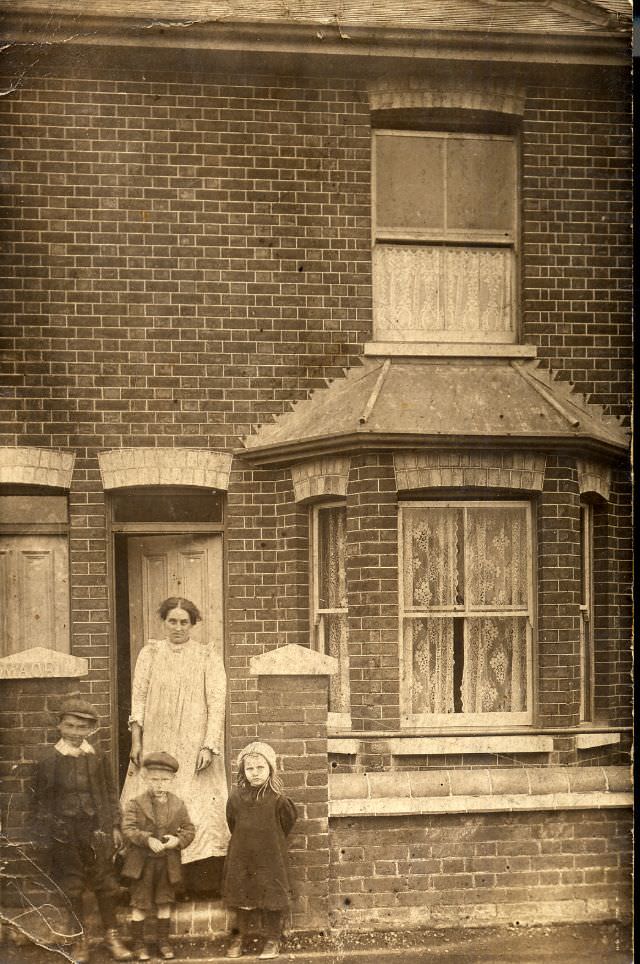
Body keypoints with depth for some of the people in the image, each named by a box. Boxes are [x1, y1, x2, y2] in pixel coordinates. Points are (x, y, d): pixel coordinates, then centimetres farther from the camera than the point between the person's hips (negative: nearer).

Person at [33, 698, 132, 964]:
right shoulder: (50, 760, -5)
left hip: (97, 831, 1)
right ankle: (80, 939, 19)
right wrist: (45, 836, -3)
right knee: (71, 887, 7)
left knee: (104, 884, 6)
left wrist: (114, 826, 6)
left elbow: (110, 793, 8)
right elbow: (42, 799, -2)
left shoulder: (97, 757, 1)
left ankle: (112, 935, 19)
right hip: (65, 833, -1)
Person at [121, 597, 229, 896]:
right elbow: (138, 698, 6)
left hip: (194, 746, -2)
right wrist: (136, 741, -3)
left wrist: (209, 746, -12)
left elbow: (216, 703, -2)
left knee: (198, 809, -7)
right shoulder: (150, 653, 9)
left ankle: (200, 882, -3)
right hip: (155, 745, 2)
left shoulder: (207, 657, 4)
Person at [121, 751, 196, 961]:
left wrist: (178, 840, -16)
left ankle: (163, 942, 25)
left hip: (167, 863, 3)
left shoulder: (178, 805, 1)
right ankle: (138, 944, 16)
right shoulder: (136, 804, -8)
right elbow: (127, 829, -15)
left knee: (164, 903, 13)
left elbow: (189, 829, 4)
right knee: (139, 904, 5)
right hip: (142, 863, -3)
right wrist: (147, 840, -27)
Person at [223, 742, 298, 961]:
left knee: (271, 897, 4)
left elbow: (288, 821, 2)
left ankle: (272, 939, 15)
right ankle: (240, 937, 24)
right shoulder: (237, 797, -4)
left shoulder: (277, 799, -12)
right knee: (242, 896, 11)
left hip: (270, 857, -3)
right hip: (241, 857, 3)